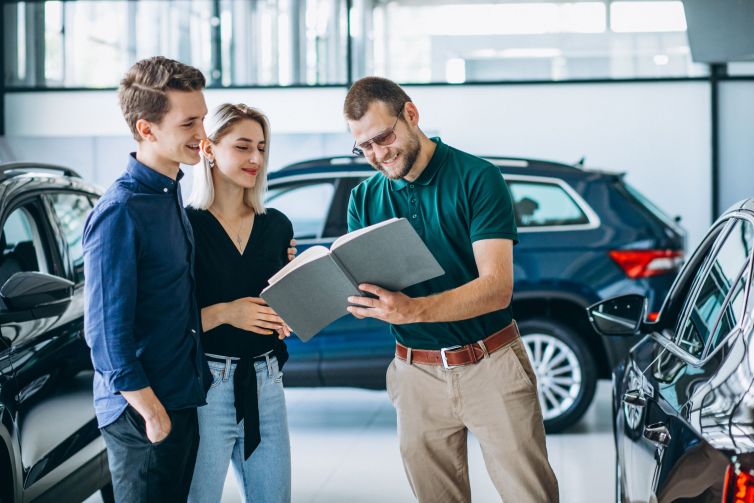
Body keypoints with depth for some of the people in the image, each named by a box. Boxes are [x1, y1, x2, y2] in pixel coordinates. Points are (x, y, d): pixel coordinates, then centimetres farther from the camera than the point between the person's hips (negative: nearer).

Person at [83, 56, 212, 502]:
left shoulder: (171, 194, 9)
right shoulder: (120, 212, -19)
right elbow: (107, 333, -19)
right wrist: (152, 413, -17)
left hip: (184, 398, 8)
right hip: (144, 413, -8)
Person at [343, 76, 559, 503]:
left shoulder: (477, 178, -8)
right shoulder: (364, 199, 6)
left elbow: (498, 287, -17)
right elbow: (358, 288, 5)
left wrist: (414, 310, -32)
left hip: (492, 367, -3)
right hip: (417, 375, 4)